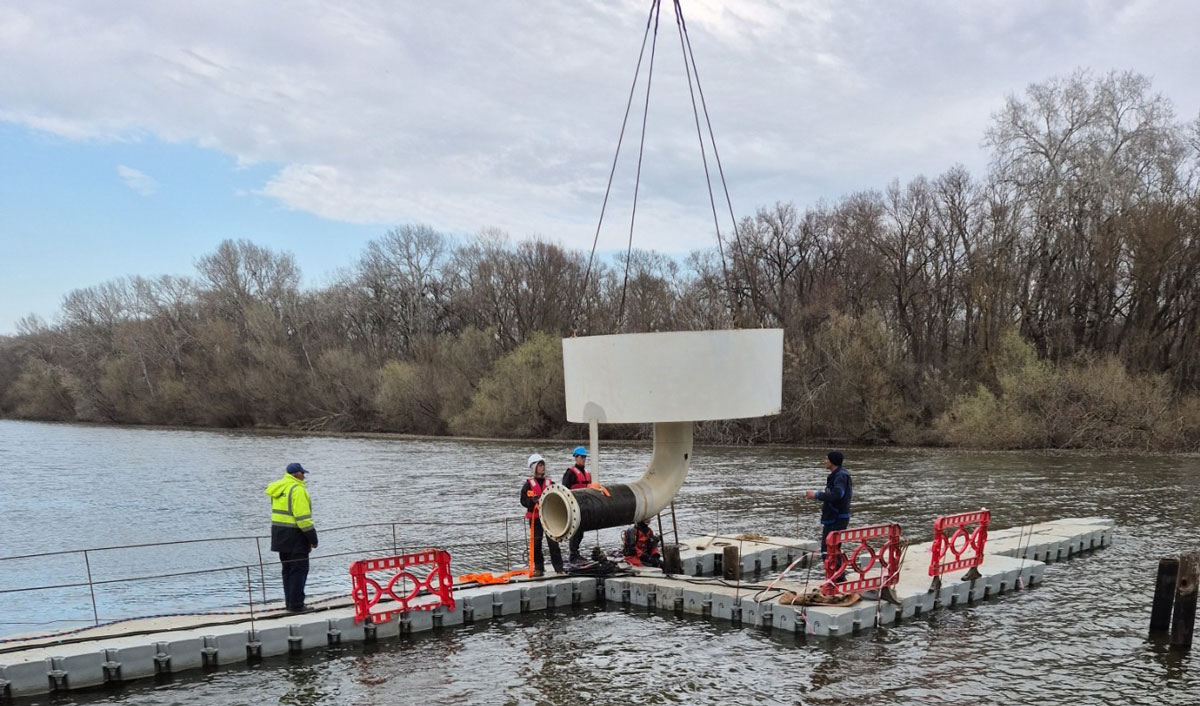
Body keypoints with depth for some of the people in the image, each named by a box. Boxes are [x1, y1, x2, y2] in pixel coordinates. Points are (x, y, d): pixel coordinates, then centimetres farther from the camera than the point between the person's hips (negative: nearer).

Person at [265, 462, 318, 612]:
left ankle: (290, 602, 22)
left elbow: (281, 511, 14)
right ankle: (296, 604, -1)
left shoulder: (278, 488, 12)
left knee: (288, 569, 16)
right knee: (299, 570, -2)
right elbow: (303, 517, -20)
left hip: (280, 535, 9)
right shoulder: (297, 489, -17)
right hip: (294, 535, -9)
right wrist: (312, 538, -13)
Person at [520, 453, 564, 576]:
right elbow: (524, 500, -4)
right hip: (535, 517, -1)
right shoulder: (529, 484, 4)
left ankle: (559, 568, -1)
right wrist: (536, 500, -18)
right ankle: (539, 568, 16)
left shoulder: (550, 483, 11)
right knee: (536, 544, 4)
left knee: (553, 542, -5)